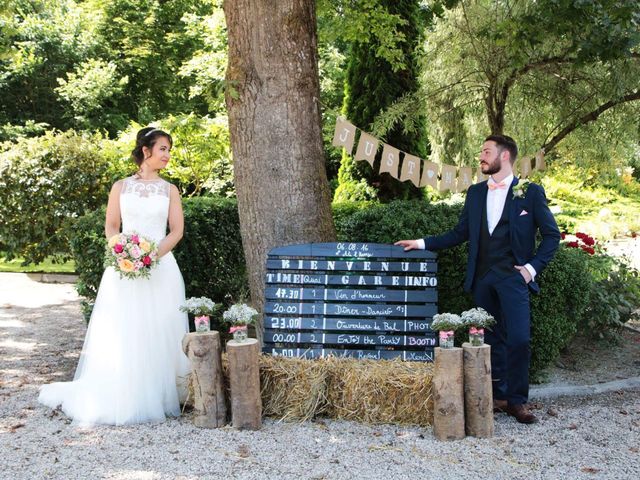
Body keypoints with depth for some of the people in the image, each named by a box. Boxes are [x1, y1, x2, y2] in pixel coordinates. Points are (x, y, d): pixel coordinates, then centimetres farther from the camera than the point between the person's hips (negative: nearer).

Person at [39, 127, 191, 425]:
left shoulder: (169, 190, 10)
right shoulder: (121, 187, 10)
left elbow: (177, 230, 3)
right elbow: (111, 226, 8)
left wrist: (154, 254, -12)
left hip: (160, 265, 0)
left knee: (158, 332, -3)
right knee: (121, 333, -3)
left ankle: (157, 398, 3)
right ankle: (119, 399, 3)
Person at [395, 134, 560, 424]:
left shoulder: (530, 193, 1)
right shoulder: (476, 193, 14)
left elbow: (551, 234, 3)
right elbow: (460, 234, 16)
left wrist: (533, 266, -6)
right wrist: (423, 243, 9)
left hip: (513, 277, -4)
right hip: (482, 278, 5)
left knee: (519, 338, -12)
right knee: (492, 340, 9)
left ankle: (517, 401, -2)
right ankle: (499, 396, 18)